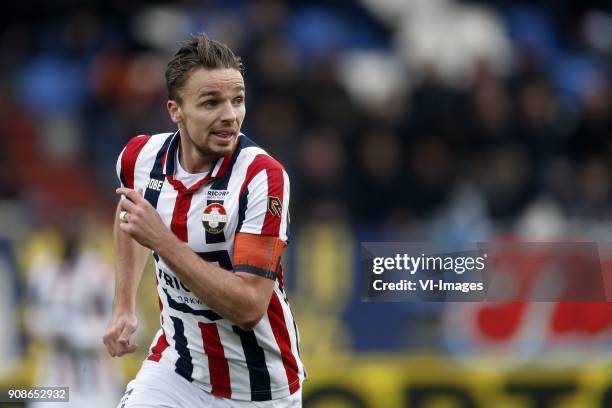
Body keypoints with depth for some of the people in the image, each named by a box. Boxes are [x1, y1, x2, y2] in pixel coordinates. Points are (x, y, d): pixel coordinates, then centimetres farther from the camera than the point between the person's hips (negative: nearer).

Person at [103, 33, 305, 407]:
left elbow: (249, 308, -29)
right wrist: (124, 307, 14)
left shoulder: (263, 176, -23)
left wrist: (161, 240, -31)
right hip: (176, 364, 3)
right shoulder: (140, 157, -8)